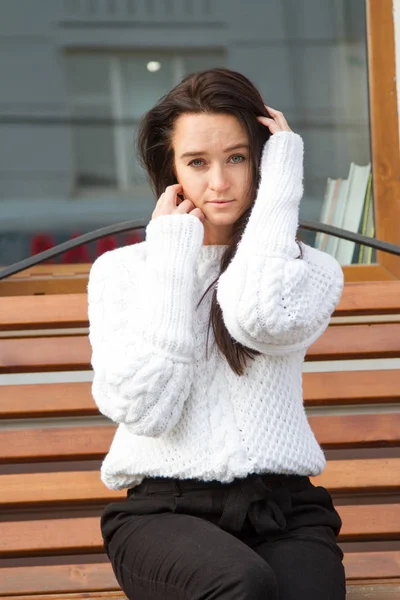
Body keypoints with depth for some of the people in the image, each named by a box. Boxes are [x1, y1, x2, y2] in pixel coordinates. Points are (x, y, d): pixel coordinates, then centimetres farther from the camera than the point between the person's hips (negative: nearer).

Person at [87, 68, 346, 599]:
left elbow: (262, 317, -16)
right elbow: (143, 407, -7)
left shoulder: (307, 269, 11)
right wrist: (172, 254, -2)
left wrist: (280, 177, -4)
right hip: (163, 509, 0)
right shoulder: (121, 269, 9)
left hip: (282, 507, 1)